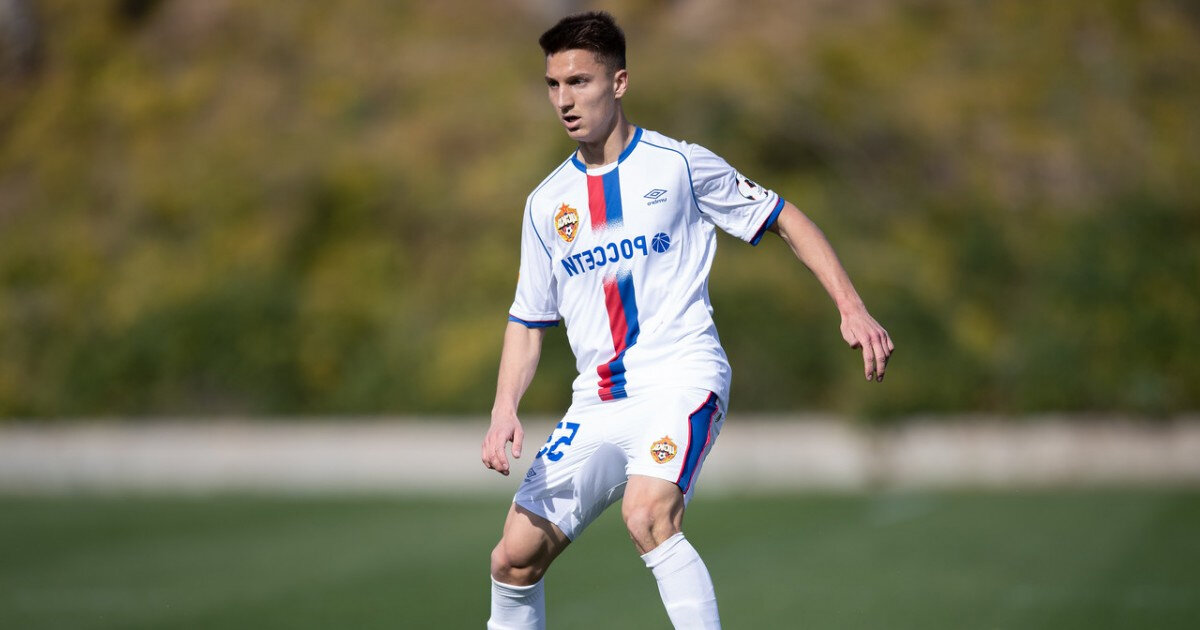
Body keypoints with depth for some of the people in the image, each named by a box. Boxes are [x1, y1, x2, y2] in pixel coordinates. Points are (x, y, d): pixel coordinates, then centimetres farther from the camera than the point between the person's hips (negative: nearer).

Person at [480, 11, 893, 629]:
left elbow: (786, 220, 5)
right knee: (515, 555, -3)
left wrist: (851, 307, -5)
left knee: (647, 517, -32)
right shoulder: (546, 203, 11)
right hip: (596, 403, 5)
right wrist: (504, 408, -1)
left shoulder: (678, 164, -2)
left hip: (680, 379, -5)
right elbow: (528, 321, 16)